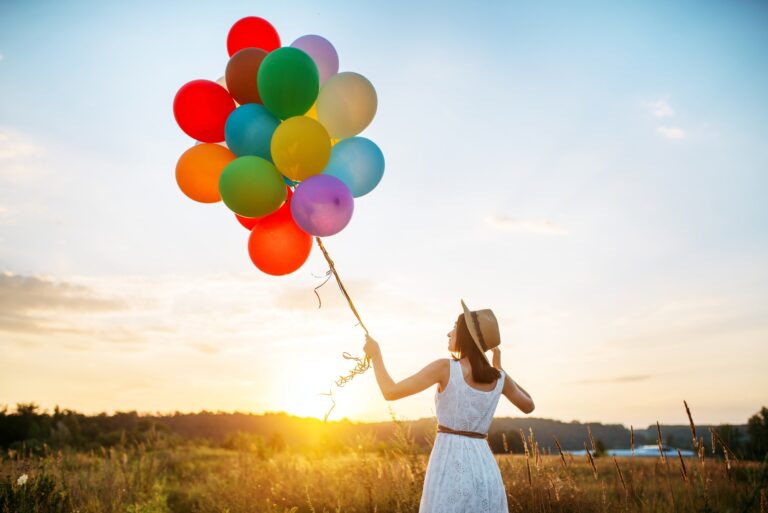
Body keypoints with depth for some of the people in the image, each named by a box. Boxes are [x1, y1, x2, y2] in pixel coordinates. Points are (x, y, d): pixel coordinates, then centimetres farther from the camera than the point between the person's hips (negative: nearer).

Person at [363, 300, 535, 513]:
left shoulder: (445, 367, -9)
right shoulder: (499, 377, 6)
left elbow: (391, 392, -9)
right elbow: (528, 406, 25)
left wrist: (375, 354, 6)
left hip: (450, 467, -5)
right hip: (485, 469, 5)